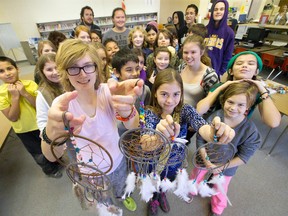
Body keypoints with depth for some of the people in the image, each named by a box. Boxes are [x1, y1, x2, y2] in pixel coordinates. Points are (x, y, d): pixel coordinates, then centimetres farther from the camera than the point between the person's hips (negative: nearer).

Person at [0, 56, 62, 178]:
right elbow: (13, 118, -19)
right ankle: (50, 170, 46)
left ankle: (57, 162, 52)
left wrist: (25, 93, -28)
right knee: (39, 154, 17)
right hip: (23, 130, 0)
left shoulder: (30, 84, -16)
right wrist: (15, 97, -26)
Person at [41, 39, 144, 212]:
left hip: (117, 161, 1)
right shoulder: (62, 103, -22)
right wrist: (52, 134, -55)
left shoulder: (107, 91, -21)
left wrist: (127, 110, -58)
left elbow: (133, 126, -35)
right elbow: (52, 157, -32)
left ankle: (122, 196, 66)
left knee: (121, 188, 31)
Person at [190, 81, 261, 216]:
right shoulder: (215, 117, -28)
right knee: (196, 178, 28)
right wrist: (207, 161, -24)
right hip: (206, 160, 0)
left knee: (219, 190, 26)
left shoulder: (250, 130, -25)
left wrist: (221, 166, -19)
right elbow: (200, 140, -19)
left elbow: (243, 157, -16)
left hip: (227, 167, 0)